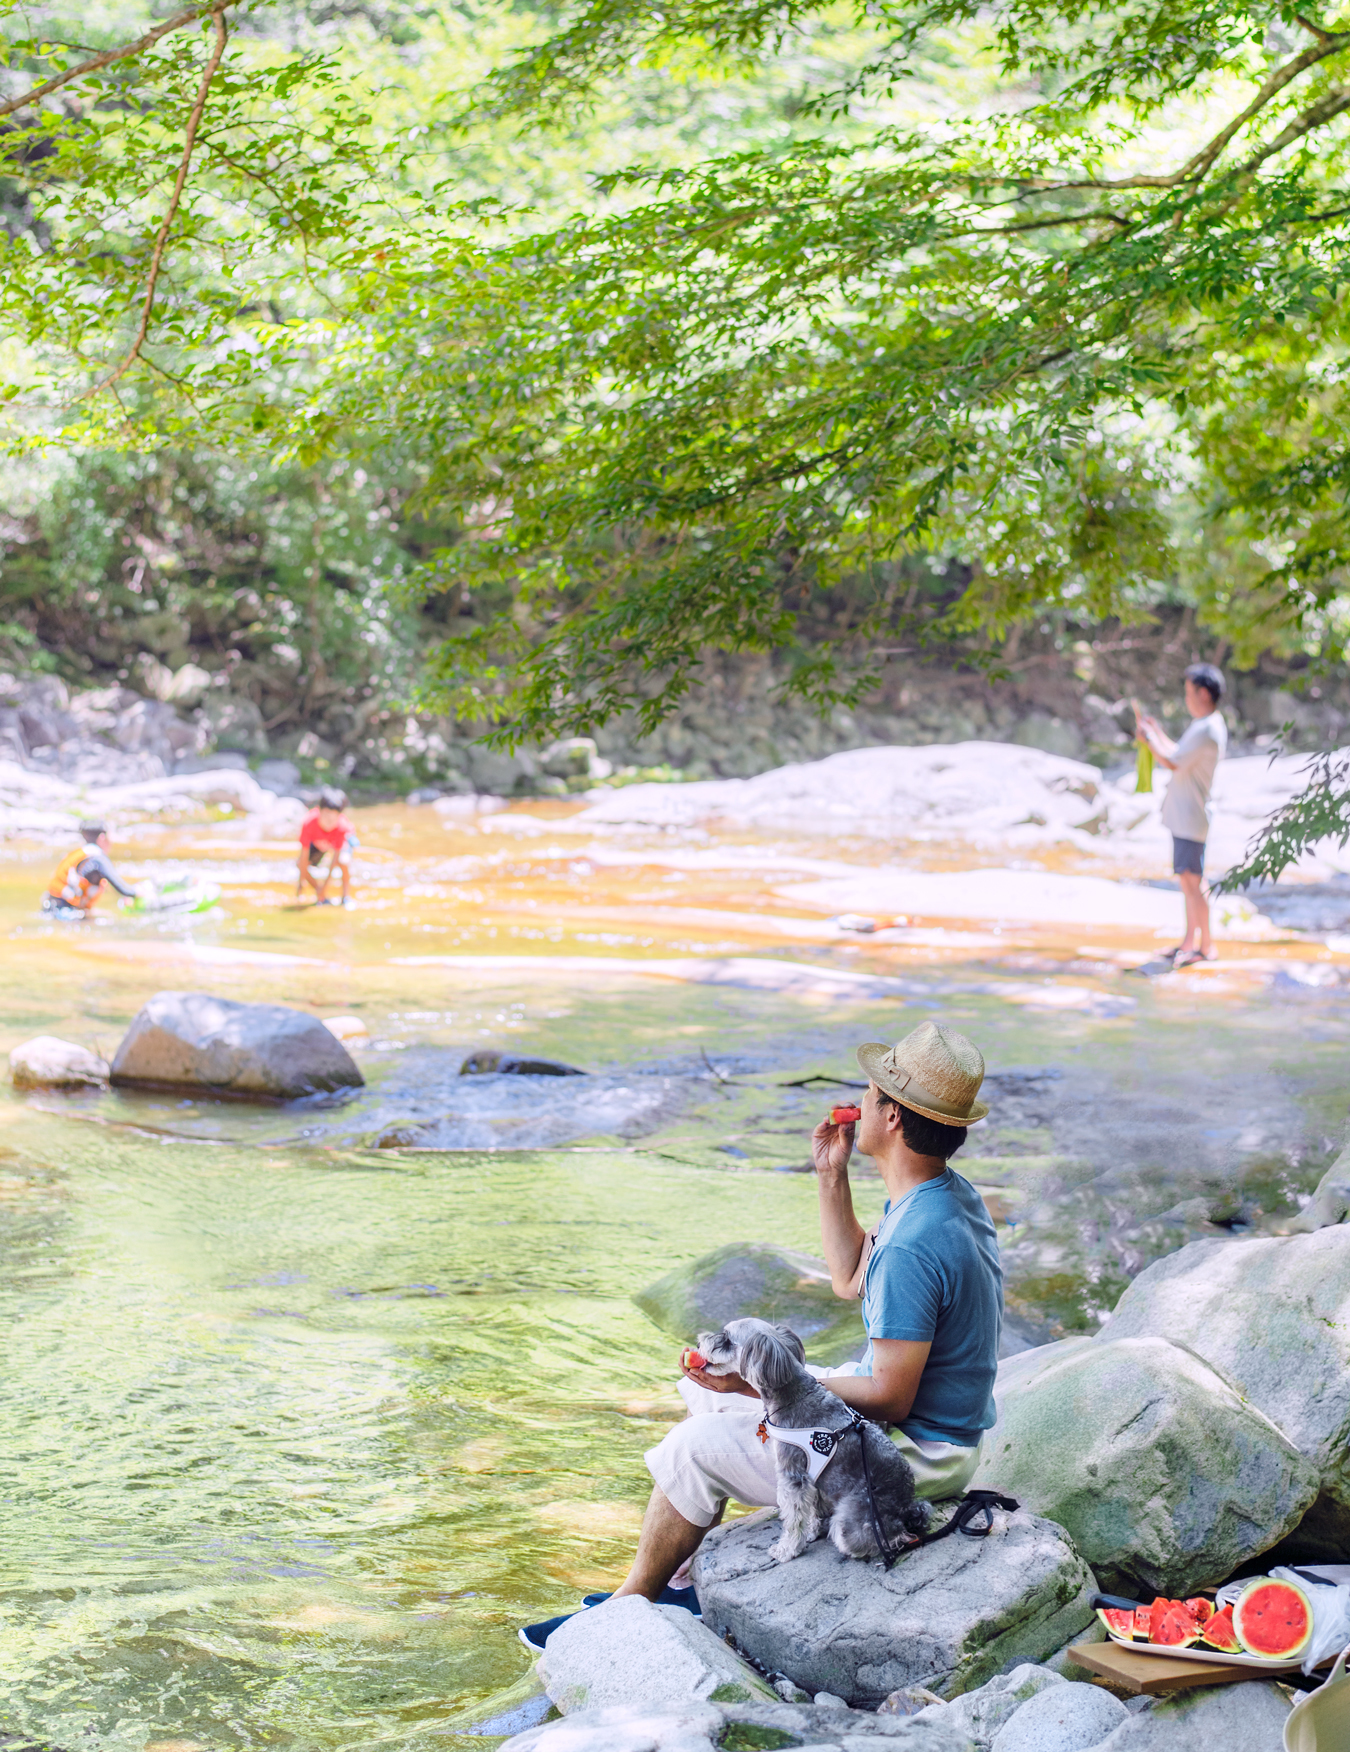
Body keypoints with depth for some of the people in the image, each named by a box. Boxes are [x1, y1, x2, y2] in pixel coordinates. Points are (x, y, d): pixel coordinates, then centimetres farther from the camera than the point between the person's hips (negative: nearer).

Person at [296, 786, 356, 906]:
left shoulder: (342, 826, -41)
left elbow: (336, 857, -34)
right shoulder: (309, 823, -40)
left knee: (344, 860, -32)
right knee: (300, 864, -19)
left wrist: (325, 884, -33)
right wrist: (301, 880, -27)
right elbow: (304, 855, -32)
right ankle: (322, 896, 3)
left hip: (343, 839, -2)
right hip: (318, 842, 2)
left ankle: (347, 896, -9)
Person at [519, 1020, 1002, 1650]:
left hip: (917, 1452, -11)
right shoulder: (950, 1193, 3)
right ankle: (676, 1579, 21)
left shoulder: (914, 1244, -31)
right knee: (706, 1392, 16)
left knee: (693, 1449, -7)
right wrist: (831, 1176, 6)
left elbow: (889, 1397, -28)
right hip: (933, 1427, 11)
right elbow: (851, 1281, 16)